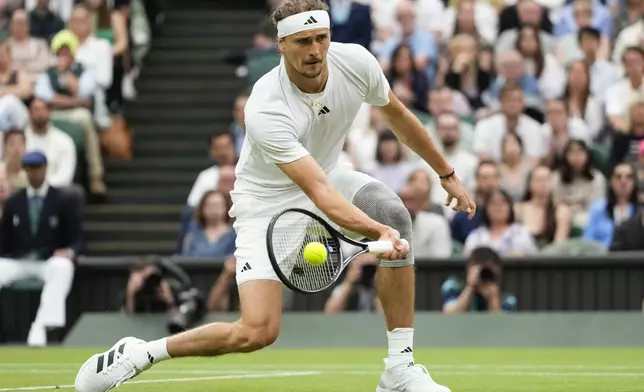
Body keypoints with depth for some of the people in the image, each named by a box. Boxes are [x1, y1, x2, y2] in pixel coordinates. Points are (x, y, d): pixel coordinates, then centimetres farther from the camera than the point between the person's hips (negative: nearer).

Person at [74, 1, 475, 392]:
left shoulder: (356, 62, -18)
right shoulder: (265, 111, -35)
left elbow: (397, 114, 4)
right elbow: (319, 193, -40)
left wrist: (448, 174, 12)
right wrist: (377, 233, -54)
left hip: (328, 177, 6)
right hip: (267, 202, -6)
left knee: (394, 214, -26)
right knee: (258, 331, -20)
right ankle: (136, 354, 1)